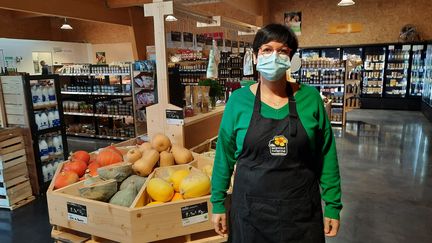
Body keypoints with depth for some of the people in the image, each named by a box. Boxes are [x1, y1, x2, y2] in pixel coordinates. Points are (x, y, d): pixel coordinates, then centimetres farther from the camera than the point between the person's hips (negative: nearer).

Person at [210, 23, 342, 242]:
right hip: (249, 211, 0)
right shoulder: (238, 100, -6)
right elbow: (225, 155, 0)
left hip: (302, 211, 1)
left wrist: (333, 206, 1)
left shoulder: (310, 98, -5)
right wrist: (218, 203, 3)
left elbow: (326, 156, 0)